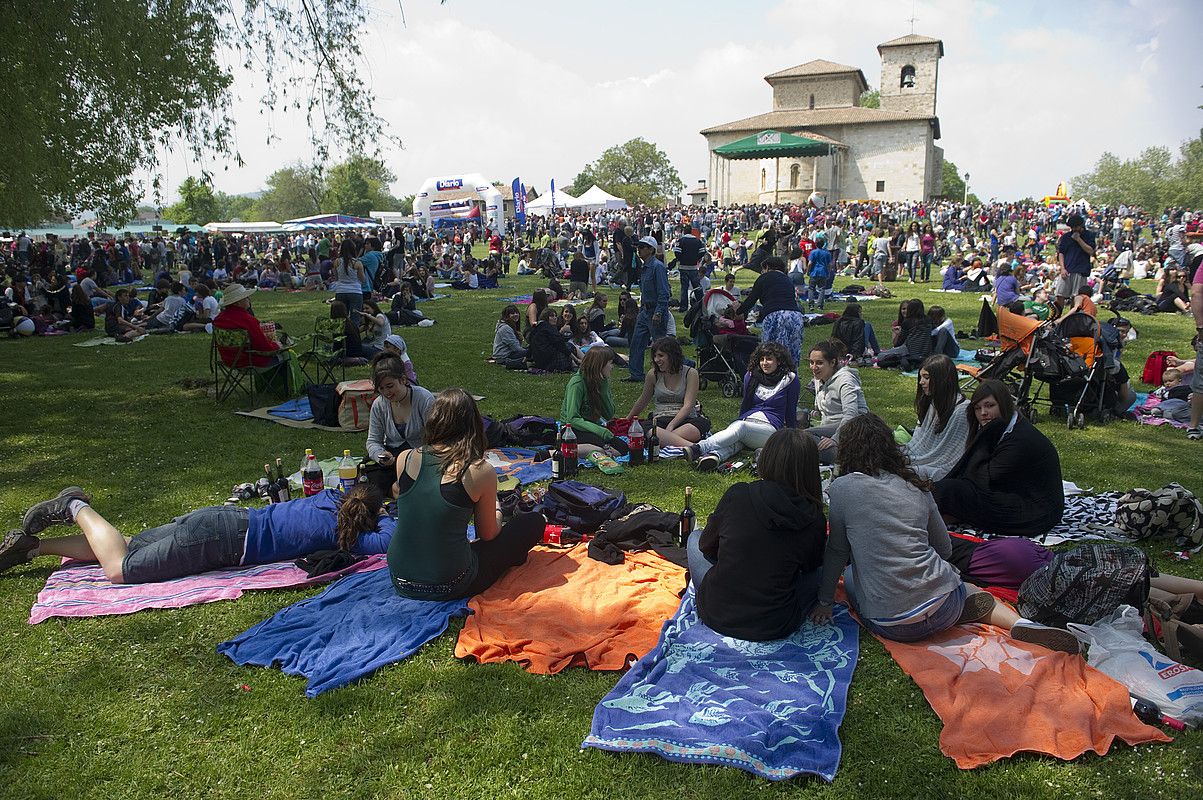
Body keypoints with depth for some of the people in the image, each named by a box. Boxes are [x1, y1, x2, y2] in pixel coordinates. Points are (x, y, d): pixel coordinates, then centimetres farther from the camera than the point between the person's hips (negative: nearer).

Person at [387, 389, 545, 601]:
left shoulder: (404, 459, -4)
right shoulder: (481, 471, -15)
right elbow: (488, 535, 0)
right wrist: (496, 509, 22)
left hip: (400, 581, 5)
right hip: (448, 588, -5)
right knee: (535, 521, 11)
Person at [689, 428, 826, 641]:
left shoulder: (737, 496, -13)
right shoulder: (814, 520, -12)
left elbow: (707, 546, 3)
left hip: (716, 615, 1)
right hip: (774, 628, 0)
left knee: (694, 538, 25)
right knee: (823, 568, 25)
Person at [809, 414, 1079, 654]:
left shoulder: (842, 488, -5)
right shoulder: (916, 486, 9)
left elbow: (837, 551, 1)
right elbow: (945, 549, 17)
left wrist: (825, 602, 13)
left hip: (890, 624, -4)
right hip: (945, 610, 5)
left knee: (849, 573, 26)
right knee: (968, 589, 38)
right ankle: (1021, 624, 5)